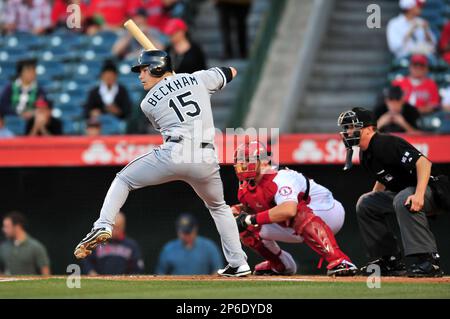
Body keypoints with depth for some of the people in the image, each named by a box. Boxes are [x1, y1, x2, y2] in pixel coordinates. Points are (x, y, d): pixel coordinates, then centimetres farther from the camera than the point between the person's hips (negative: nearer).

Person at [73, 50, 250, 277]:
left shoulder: (148, 103, 13)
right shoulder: (198, 79, 16)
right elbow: (231, 72, 31)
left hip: (173, 154, -3)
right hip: (207, 158, 3)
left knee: (123, 179, 18)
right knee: (218, 207, 28)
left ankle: (103, 226, -3)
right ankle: (238, 263, 19)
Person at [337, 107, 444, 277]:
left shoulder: (386, 144, -22)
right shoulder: (365, 154, 8)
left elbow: (424, 163, -32)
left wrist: (419, 194, -43)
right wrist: (372, 201, 16)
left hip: (430, 189, -11)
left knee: (403, 200, -39)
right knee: (365, 203, 12)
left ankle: (428, 261, -38)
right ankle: (391, 261, 12)